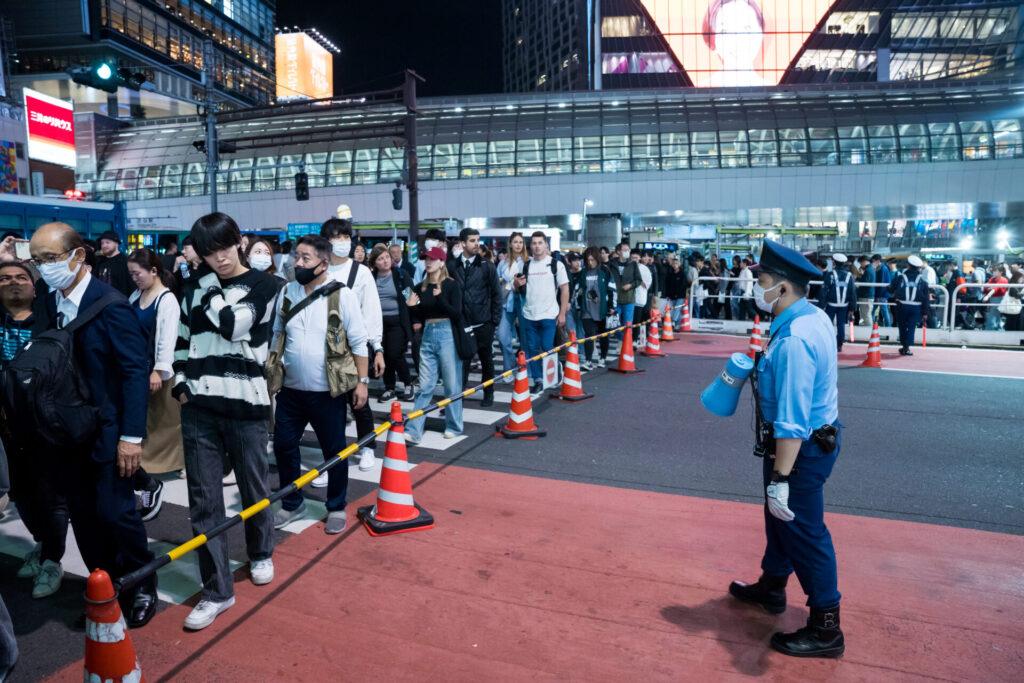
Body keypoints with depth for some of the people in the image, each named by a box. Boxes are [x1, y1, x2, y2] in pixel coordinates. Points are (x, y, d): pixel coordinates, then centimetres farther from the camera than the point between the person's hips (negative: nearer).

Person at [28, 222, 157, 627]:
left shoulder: (111, 305, -15)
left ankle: (142, 583, 22)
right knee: (83, 516, 13)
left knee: (114, 511, -2)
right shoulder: (50, 302, 5)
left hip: (107, 428, -6)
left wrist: (131, 436, -18)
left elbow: (135, 371, -16)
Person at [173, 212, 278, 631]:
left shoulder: (262, 284, -1)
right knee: (203, 500, 3)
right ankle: (217, 590, 15)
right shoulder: (195, 289, 11)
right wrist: (181, 383, 4)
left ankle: (260, 555, 39)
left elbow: (235, 324, -17)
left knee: (254, 489, 11)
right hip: (198, 407, 3)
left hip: (244, 405, -3)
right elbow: (182, 340, 18)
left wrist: (208, 296, -3)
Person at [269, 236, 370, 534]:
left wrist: (361, 381, -8)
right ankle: (292, 504, 31)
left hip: (329, 390, -4)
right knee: (283, 445, 11)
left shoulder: (342, 296, -8)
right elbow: (274, 336, 13)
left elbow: (358, 342, -6)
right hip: (291, 389, 4)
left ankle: (337, 508, 26)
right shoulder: (285, 293, 4)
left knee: (334, 451, 8)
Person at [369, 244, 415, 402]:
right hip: (378, 322, 3)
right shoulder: (371, 278, 4)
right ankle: (389, 389, 21)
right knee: (384, 356, 7)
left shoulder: (401, 275, -1)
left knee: (395, 354, -9)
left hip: (397, 322, -3)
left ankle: (408, 384, 14)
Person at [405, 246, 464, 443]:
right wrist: (412, 307, -5)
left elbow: (457, 313, -11)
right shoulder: (420, 288, 9)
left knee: (452, 384, 4)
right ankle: (413, 431, 1)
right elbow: (419, 317, 14)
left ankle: (454, 426, 20)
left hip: (447, 335, -4)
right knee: (424, 386, 3)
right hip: (428, 335, 4)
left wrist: (440, 298, -21)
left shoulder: (451, 285, -4)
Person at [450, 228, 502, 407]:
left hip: (483, 323, 0)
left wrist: (495, 320, -3)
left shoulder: (487, 266, 1)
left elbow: (496, 295, 1)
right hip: (461, 323, 0)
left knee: (486, 360, 12)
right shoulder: (452, 267, 3)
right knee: (461, 360, 1)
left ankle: (488, 394, 27)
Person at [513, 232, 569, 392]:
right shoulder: (524, 266, 10)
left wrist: (562, 313, -6)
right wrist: (517, 284, -7)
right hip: (529, 315, 3)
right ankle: (537, 380, 15)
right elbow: (518, 290, 17)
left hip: (549, 315, -3)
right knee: (532, 349, 6)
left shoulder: (556, 264, 1)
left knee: (548, 349, -3)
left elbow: (564, 289, 1)